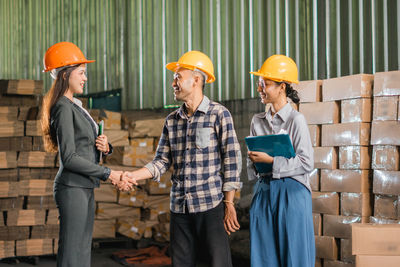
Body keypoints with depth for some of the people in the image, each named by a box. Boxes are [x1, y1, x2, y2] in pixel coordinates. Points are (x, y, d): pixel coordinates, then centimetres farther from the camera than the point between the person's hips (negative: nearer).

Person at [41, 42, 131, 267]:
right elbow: (69, 158, -18)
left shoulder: (76, 106, 16)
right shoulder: (63, 108, -12)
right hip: (72, 188, -10)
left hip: (86, 189, 10)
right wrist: (108, 174, -15)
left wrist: (105, 147, -3)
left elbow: (87, 146, 20)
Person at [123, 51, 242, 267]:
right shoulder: (172, 120, 13)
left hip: (211, 204, -5)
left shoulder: (219, 114, -3)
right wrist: (134, 176, -7)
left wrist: (229, 204, -8)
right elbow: (162, 161, 10)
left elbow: (232, 162, -5)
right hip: (179, 207, 5)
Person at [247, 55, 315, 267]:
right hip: (264, 192, 6)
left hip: (291, 193, -6)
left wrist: (271, 160, -15)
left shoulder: (296, 120, -7)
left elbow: (307, 163, -12)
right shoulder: (257, 121, 11)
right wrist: (254, 161, -4)